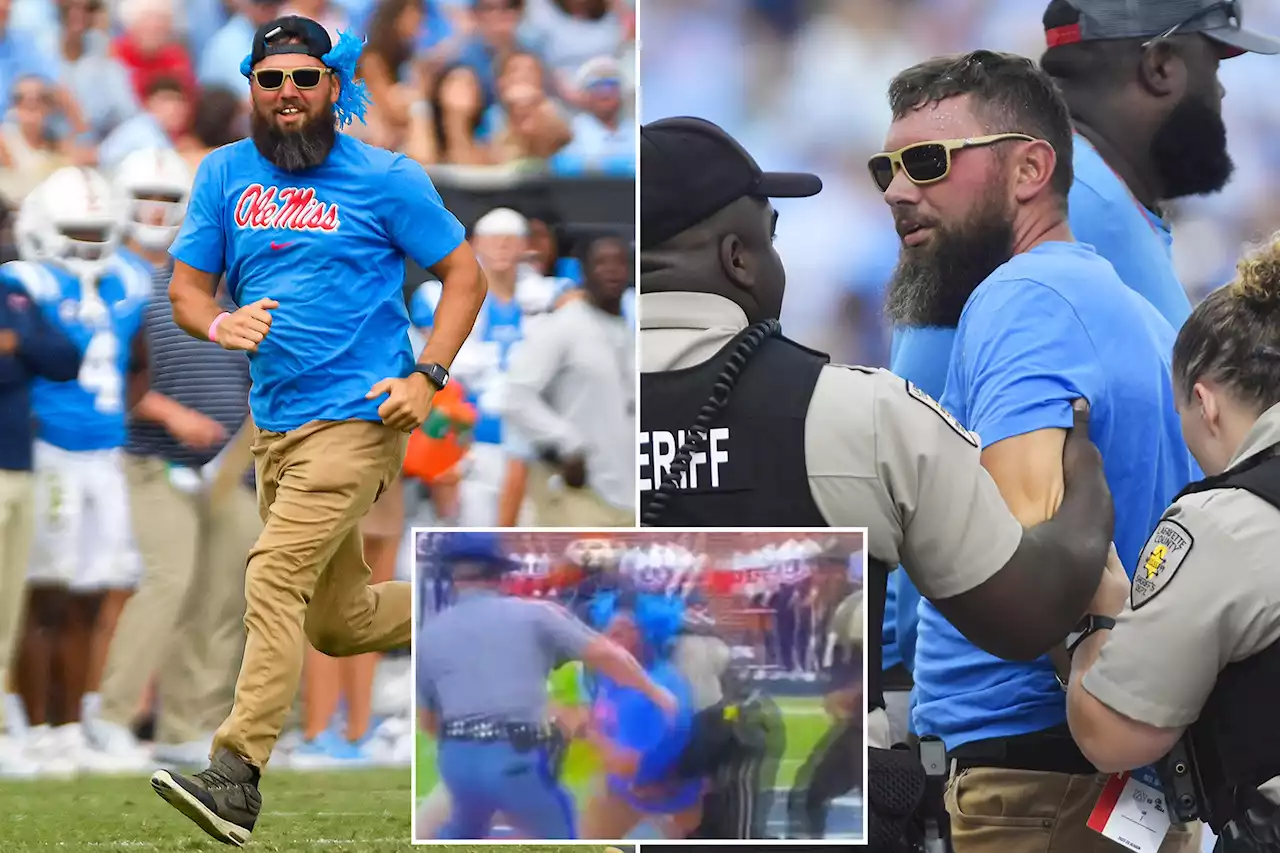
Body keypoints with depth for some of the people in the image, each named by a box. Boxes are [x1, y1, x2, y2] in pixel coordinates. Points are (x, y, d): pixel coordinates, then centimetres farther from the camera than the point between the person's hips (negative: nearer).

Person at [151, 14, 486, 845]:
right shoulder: (224, 175, 8)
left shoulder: (386, 178, -4)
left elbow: (464, 276, 1)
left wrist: (426, 376, -12)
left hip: (358, 416, -7)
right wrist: (220, 324, -17)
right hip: (276, 425, 7)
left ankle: (236, 779, -27)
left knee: (275, 580, -22)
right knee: (338, 622, 15)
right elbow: (186, 289, 7)